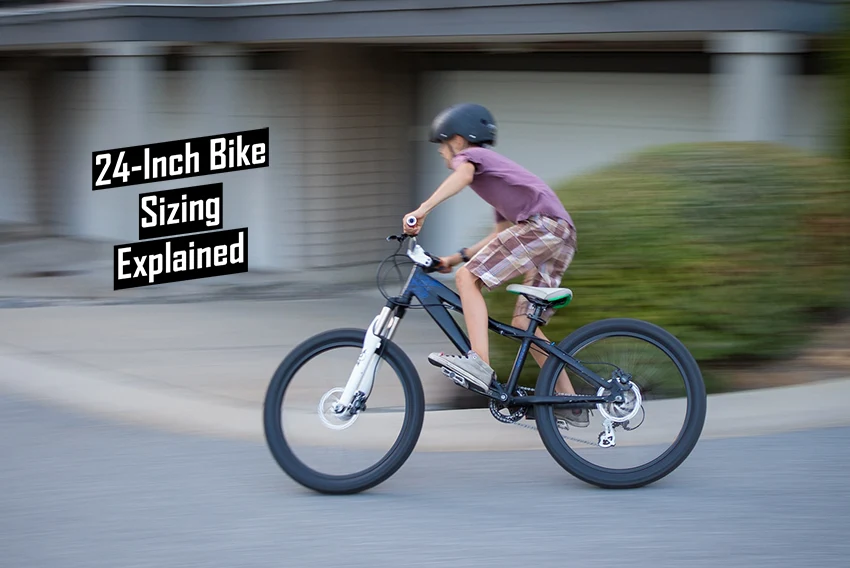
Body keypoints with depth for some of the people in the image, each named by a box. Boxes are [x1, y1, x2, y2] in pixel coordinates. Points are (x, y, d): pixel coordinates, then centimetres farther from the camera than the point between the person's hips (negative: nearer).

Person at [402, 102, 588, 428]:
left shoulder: (469, 155, 9)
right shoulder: (492, 165, 36)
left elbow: (464, 175, -18)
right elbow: (502, 235, 34)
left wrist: (422, 210, -27)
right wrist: (457, 257, 30)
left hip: (543, 223, -9)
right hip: (563, 234, 9)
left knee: (468, 278, -14)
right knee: (524, 325, 11)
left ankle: (480, 364, -26)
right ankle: (570, 404, 13)